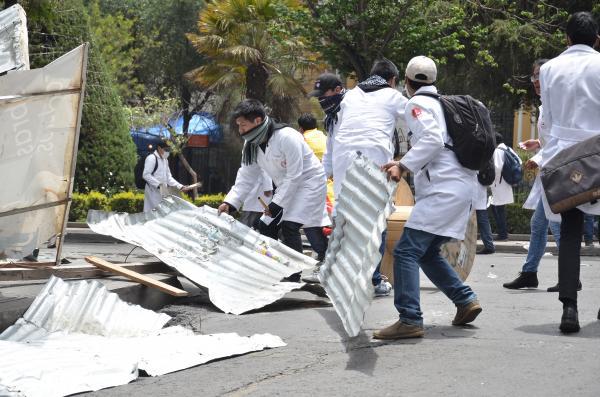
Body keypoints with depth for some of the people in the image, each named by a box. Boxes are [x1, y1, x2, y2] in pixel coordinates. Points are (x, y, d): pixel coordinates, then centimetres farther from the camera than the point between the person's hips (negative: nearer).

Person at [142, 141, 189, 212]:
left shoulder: (165, 160, 17)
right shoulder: (151, 158, -11)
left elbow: (168, 177, 20)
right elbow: (146, 175, -20)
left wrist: (180, 186, 8)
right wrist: (159, 185, -25)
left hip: (162, 192, 9)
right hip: (153, 192, -9)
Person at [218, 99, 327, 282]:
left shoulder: (286, 137, -29)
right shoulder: (251, 145, -4)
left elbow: (294, 175, -27)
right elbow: (246, 177, -2)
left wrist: (276, 204, -24)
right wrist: (230, 202, -15)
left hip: (307, 182, -8)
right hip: (285, 186, 8)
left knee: (289, 226, -20)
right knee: (267, 227, 4)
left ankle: (294, 277, -16)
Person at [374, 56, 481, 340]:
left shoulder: (417, 103, -3)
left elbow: (432, 139, -19)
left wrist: (404, 166, -20)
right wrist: (405, 165, 30)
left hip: (443, 189, -10)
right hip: (463, 186, 10)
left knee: (407, 250, -13)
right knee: (427, 252, 20)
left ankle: (410, 320, -21)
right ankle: (466, 300, 16)